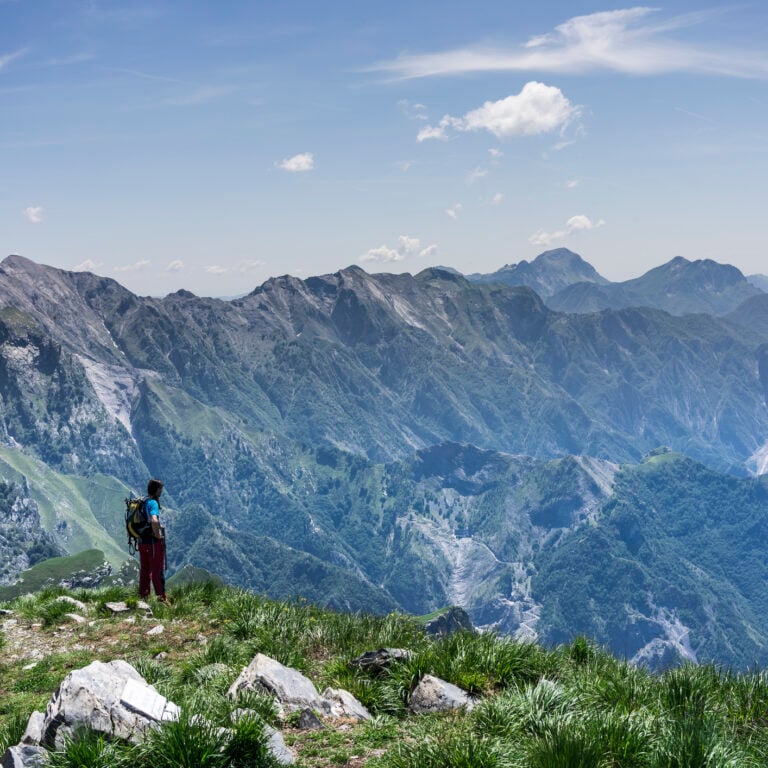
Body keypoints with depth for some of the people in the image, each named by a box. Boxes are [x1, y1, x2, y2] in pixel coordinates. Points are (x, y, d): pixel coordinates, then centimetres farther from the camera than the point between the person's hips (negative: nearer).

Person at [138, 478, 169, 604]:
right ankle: (161, 598, 1)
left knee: (144, 570, 13)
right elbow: (154, 521, -35)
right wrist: (158, 535, -19)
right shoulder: (153, 503, -17)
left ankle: (143, 596, 16)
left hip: (142, 541, 8)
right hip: (153, 542, -8)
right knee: (158, 571, -2)